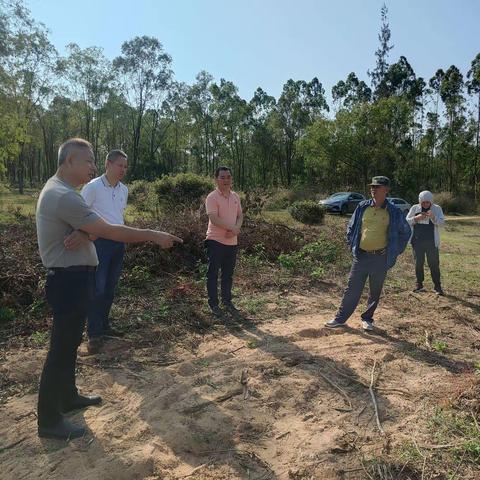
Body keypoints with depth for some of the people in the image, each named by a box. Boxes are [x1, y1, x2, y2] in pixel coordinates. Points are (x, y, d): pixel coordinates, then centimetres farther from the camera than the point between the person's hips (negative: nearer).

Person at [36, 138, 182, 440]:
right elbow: (110, 232, -24)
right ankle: (50, 420, 13)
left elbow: (95, 227, 7)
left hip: (72, 277, 11)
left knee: (69, 342, 20)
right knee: (61, 348, 0)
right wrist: (154, 236, -17)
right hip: (70, 280, -11)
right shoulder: (64, 196, -22)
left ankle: (68, 397, 37)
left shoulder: (60, 190, 12)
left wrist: (83, 234, -17)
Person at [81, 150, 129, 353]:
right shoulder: (93, 187, -10)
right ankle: (94, 334, 5)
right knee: (97, 288, -4)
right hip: (100, 242, -6)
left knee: (110, 287, 13)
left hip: (119, 242, 6)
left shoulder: (124, 189, 10)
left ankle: (104, 325, 27)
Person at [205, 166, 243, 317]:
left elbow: (240, 215, 11)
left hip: (232, 242, 6)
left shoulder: (235, 197, 9)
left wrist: (236, 228, -10)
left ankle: (227, 302, 28)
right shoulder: (212, 197, -12)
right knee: (213, 274, 4)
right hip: (216, 241, -6)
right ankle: (213, 304, 15)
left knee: (228, 274, 15)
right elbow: (214, 219, -21)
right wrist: (232, 228, -20)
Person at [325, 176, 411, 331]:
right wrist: (352, 245, 8)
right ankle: (340, 318, 14)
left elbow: (405, 232, 10)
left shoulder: (393, 212, -2)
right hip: (361, 256, 1)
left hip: (380, 258, -1)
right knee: (352, 289, 5)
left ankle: (367, 319, 27)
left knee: (375, 292, 10)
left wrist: (396, 250, 5)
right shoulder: (362, 207, 3)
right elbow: (351, 227, 14)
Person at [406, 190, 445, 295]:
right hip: (417, 241, 2)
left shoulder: (437, 208, 2)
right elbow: (407, 221, 6)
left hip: (431, 242, -2)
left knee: (434, 264, -1)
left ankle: (437, 286, 8)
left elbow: (442, 223, -4)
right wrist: (416, 218, -12)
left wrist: (433, 217, -23)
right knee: (418, 263, 9)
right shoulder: (415, 208, 5)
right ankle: (419, 284, 21)